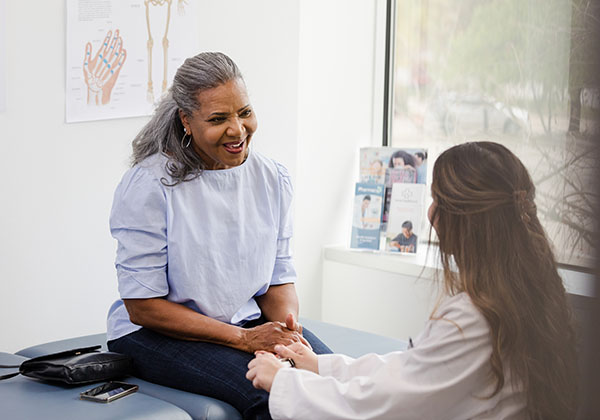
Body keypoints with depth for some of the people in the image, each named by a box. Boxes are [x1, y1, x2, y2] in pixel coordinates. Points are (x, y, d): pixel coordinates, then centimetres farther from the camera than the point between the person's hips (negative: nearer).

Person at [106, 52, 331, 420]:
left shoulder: (273, 179, 3)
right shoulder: (148, 185, -14)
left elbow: (280, 279, 9)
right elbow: (143, 306, -14)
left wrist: (287, 328, -15)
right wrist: (243, 339, -20)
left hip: (247, 321, 5)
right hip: (157, 334, -5)